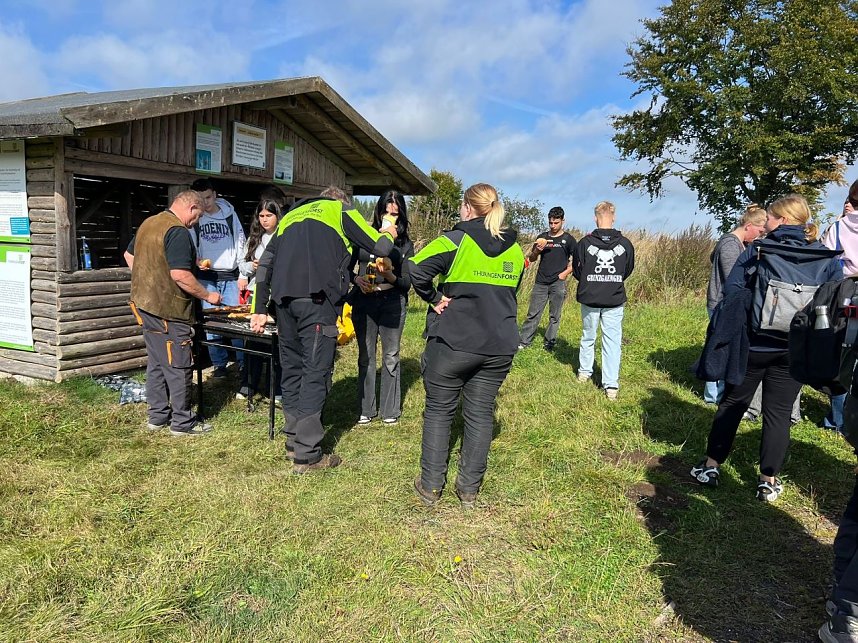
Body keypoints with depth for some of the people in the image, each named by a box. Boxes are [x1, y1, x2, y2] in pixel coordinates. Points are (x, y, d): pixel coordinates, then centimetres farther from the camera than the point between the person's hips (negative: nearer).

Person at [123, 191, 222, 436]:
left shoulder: (148, 223, 12)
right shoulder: (178, 231, -18)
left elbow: (129, 255, 23)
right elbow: (180, 275, -25)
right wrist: (208, 296, -14)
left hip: (144, 304, 9)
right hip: (169, 310, -9)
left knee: (155, 361, 16)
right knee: (179, 366, 0)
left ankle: (157, 415, 25)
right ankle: (182, 422, 7)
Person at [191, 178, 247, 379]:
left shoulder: (229, 213, 7)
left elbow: (240, 242, 10)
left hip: (230, 276, 0)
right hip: (206, 277, 0)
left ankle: (244, 362, 8)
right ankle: (219, 364, 10)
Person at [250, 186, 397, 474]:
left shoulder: (291, 215, 29)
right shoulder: (341, 210, 14)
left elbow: (265, 263, 21)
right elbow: (380, 247, 9)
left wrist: (259, 309, 20)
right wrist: (388, 234, 32)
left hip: (284, 299, 6)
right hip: (316, 299, -6)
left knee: (291, 369, 15)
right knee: (315, 372, -2)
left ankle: (294, 442, 24)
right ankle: (307, 455, 0)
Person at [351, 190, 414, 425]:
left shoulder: (405, 244, 5)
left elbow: (407, 282, 1)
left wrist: (391, 277, -18)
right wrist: (357, 279, -12)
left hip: (393, 302, 0)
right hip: (364, 301, 0)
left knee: (391, 357, 4)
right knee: (365, 355, 5)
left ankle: (390, 409, 15)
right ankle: (366, 409, 15)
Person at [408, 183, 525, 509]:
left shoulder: (456, 240, -8)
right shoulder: (514, 249, 9)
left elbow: (416, 269, -19)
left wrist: (434, 298, -7)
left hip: (453, 342, -4)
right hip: (499, 346, 5)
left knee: (438, 411, 10)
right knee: (480, 413, 11)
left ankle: (431, 486, 16)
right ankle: (469, 489, 18)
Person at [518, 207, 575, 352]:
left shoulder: (568, 239, 2)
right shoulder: (542, 237, 10)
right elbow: (530, 259, 14)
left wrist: (566, 272, -11)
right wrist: (537, 250, -7)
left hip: (558, 283, -2)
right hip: (541, 282, 2)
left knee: (554, 316, 4)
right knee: (533, 314, 2)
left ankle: (549, 343, 13)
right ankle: (524, 341, 6)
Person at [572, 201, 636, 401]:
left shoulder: (585, 243, -10)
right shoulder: (625, 244, -6)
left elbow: (577, 271, 0)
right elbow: (628, 271, 8)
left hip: (589, 299, 0)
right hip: (615, 301, 0)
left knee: (588, 337, 18)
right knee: (612, 340, 2)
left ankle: (584, 372, 32)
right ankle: (611, 385, -2)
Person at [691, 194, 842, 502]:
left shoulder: (757, 249, -5)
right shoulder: (827, 258, 2)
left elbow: (732, 289, -11)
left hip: (753, 343, -1)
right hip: (796, 349, 2)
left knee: (732, 404, 12)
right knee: (779, 412, 10)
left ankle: (711, 466, 19)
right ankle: (769, 480, 15)